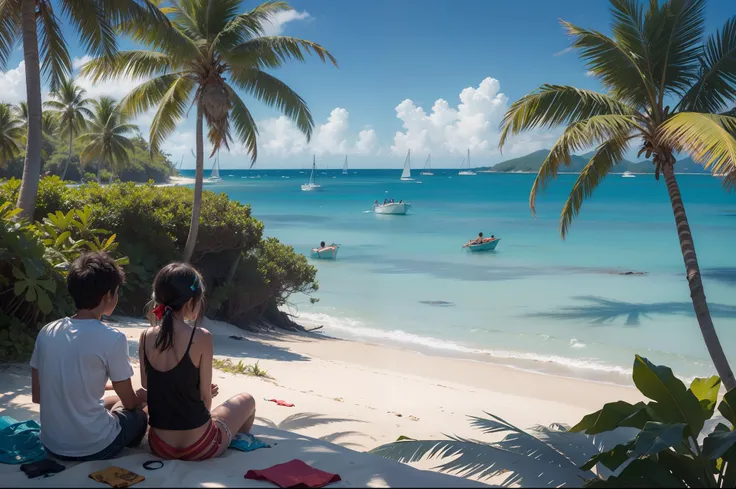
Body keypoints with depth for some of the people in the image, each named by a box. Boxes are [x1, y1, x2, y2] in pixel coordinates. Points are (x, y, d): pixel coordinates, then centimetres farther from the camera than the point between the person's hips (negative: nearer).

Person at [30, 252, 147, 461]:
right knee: (138, 415, 27)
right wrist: (143, 396, 18)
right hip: (93, 447, -5)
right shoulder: (112, 339, -18)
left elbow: (37, 396, 9)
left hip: (52, 445, 5)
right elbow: (130, 402, -6)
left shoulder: (47, 332, -1)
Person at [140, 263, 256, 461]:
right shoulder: (201, 337, -18)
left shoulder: (146, 337, -4)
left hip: (159, 446, 5)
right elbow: (206, 398, -11)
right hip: (198, 447, -5)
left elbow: (147, 385, 7)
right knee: (246, 400, 24)